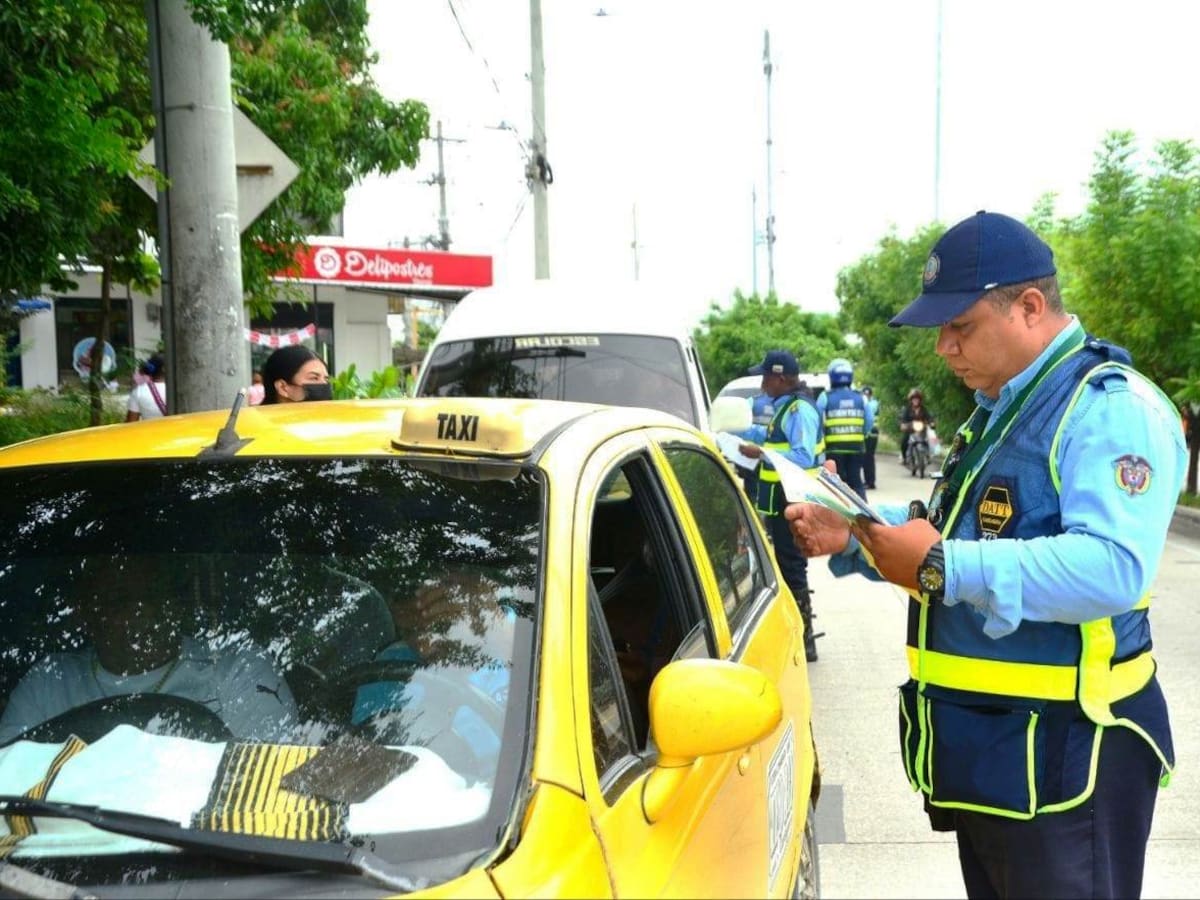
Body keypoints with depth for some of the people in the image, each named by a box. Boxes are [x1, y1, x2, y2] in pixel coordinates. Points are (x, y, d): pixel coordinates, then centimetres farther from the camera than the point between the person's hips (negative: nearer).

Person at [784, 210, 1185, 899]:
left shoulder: (1111, 407, -18)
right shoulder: (1001, 408, 14)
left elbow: (1114, 570, -32)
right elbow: (957, 535, 19)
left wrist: (941, 568, -31)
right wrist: (852, 537, 3)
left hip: (1062, 752, -10)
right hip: (984, 741, 10)